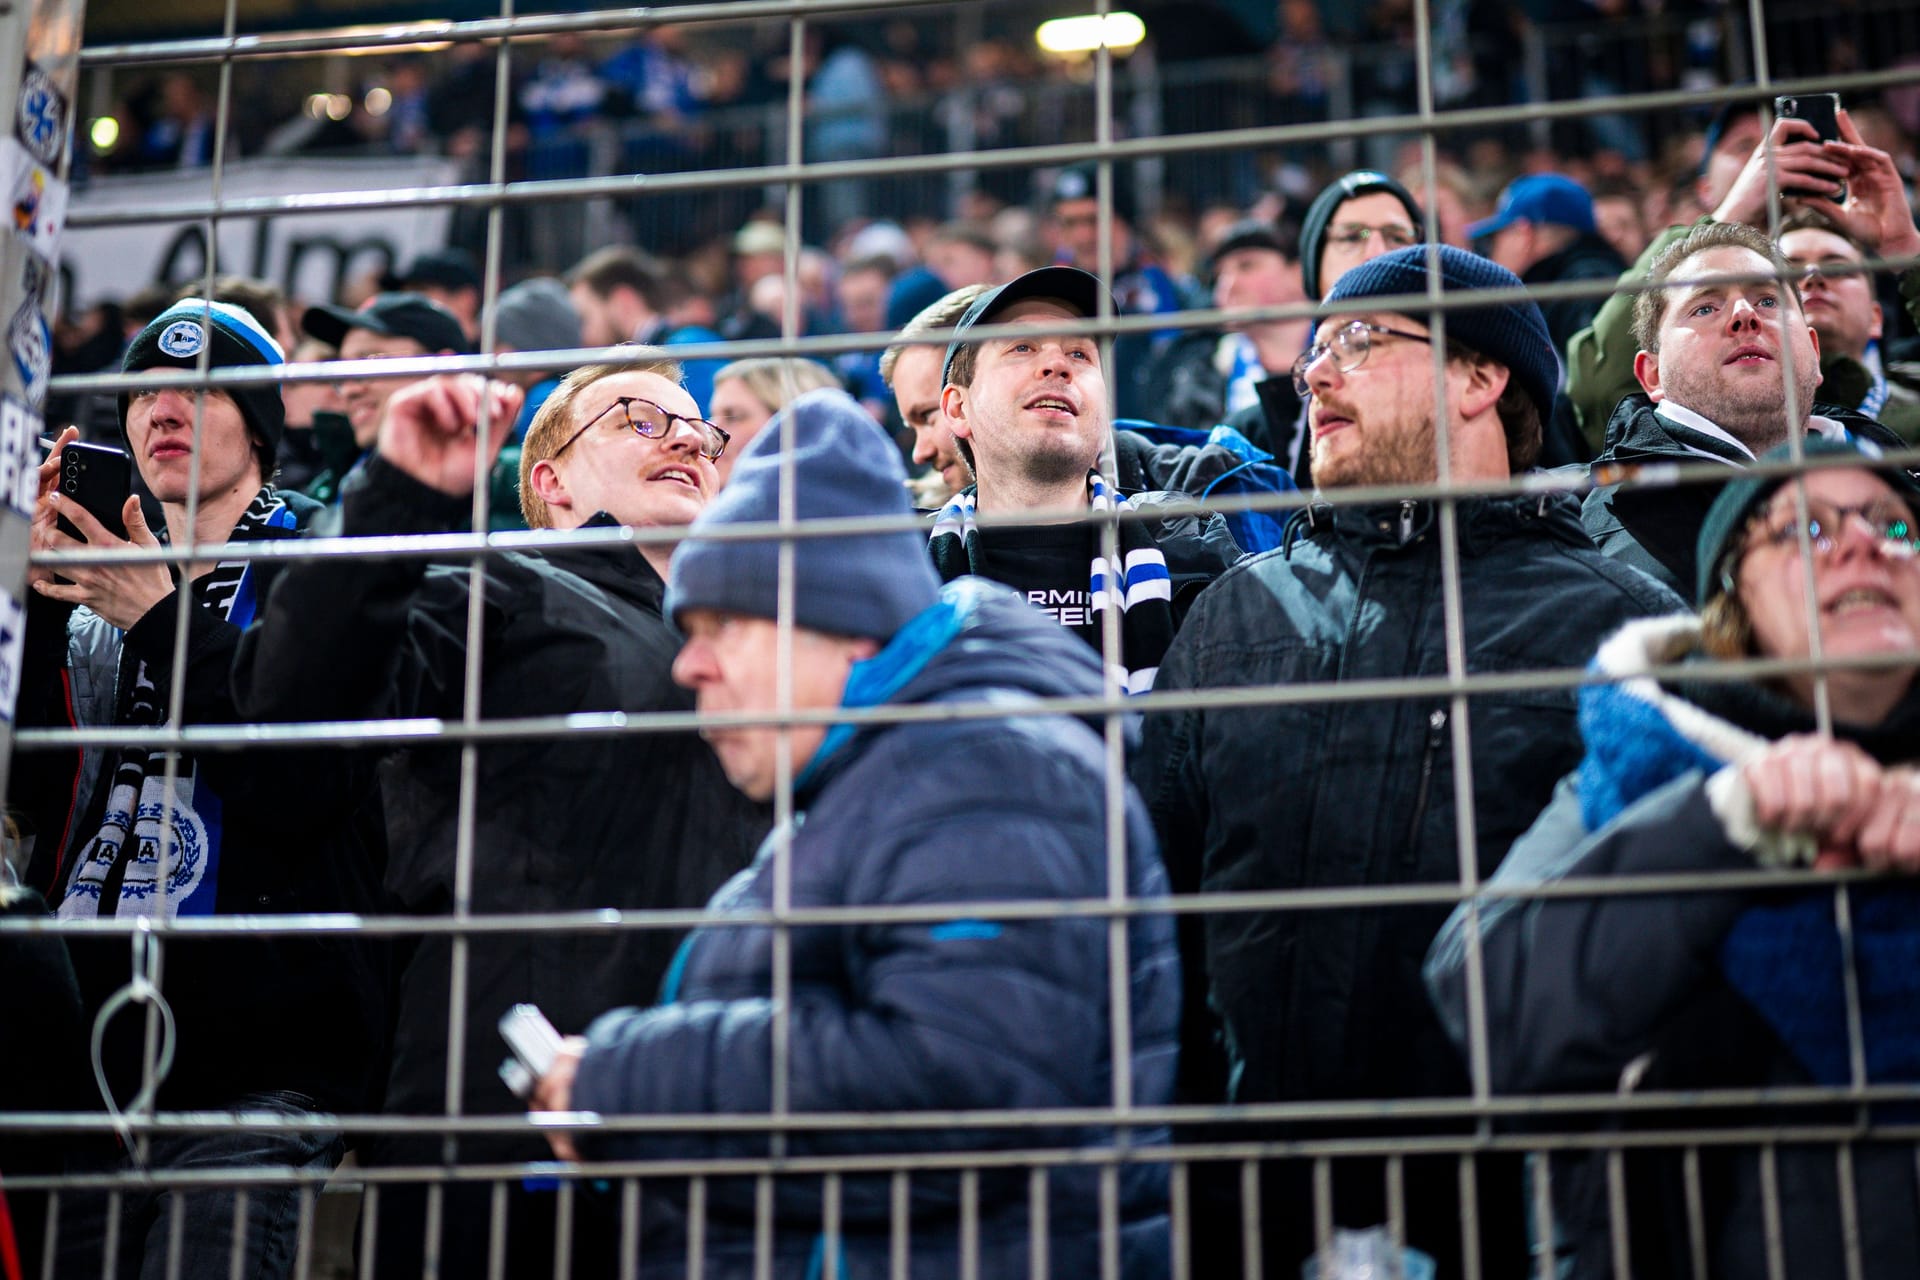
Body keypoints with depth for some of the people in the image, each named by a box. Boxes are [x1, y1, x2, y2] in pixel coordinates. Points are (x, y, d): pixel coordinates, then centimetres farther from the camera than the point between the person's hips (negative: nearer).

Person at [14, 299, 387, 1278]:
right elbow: (29, 791, 6)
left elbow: (300, 790, -12)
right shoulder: (93, 593, 19)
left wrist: (162, 620, -12)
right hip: (86, 1043, 5)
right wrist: (35, 598, -3)